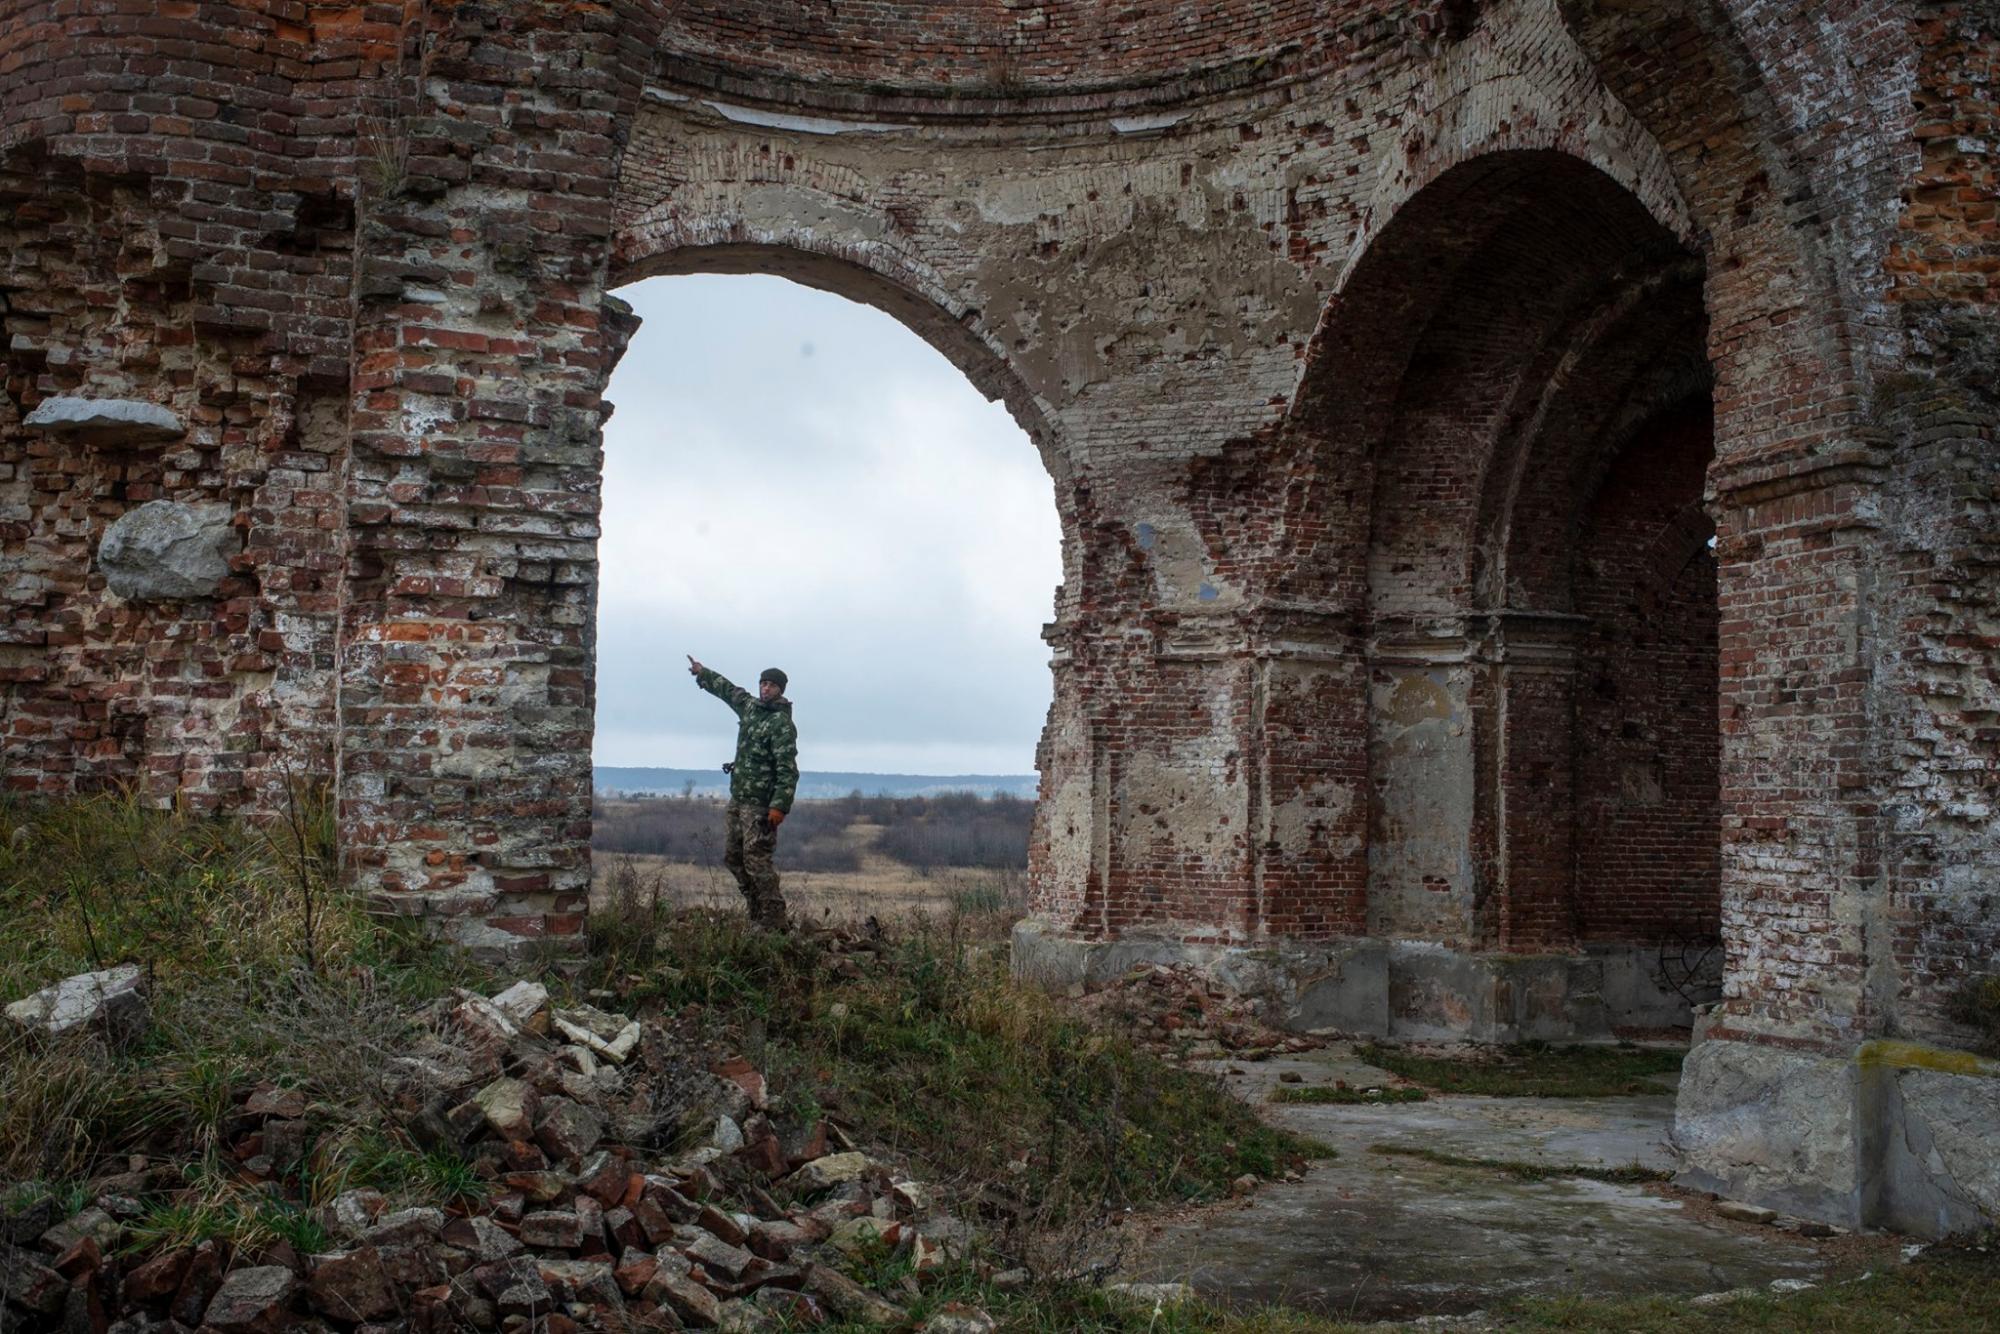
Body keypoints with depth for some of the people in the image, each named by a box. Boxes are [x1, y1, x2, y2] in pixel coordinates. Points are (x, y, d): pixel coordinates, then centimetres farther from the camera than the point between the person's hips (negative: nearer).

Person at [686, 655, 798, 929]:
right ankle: (757, 913, 20)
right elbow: (728, 690, 32)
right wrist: (702, 673, 43)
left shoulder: (782, 723, -15)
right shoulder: (749, 706, 11)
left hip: (760, 804, -9)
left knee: (757, 861, -13)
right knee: (732, 856, 13)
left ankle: (773, 923, -11)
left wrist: (780, 806, -28)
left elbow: (788, 769, -21)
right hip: (738, 798, 9)